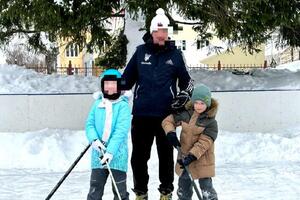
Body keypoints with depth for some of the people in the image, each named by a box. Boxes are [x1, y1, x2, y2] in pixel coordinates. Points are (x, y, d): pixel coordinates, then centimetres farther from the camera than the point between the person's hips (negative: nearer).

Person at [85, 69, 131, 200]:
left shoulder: (123, 105, -5)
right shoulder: (97, 104, 8)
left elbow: (121, 131, -14)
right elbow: (89, 124, 5)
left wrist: (111, 151, -24)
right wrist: (94, 139, -16)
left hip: (117, 155, -3)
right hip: (98, 155, 3)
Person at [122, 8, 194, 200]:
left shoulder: (175, 54, 2)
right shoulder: (141, 51, 4)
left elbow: (186, 79, 10)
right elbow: (127, 77, 11)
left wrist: (184, 94, -9)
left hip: (166, 114, -1)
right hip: (141, 113, 1)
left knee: (166, 155, 9)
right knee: (139, 155, 6)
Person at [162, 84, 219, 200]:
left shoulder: (211, 122, -14)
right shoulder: (185, 114, -2)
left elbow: (204, 142, -19)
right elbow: (168, 121, 8)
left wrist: (192, 156, -27)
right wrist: (171, 133, -12)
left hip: (202, 160, -5)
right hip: (184, 157, 5)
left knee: (206, 187, -6)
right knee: (183, 186, 18)